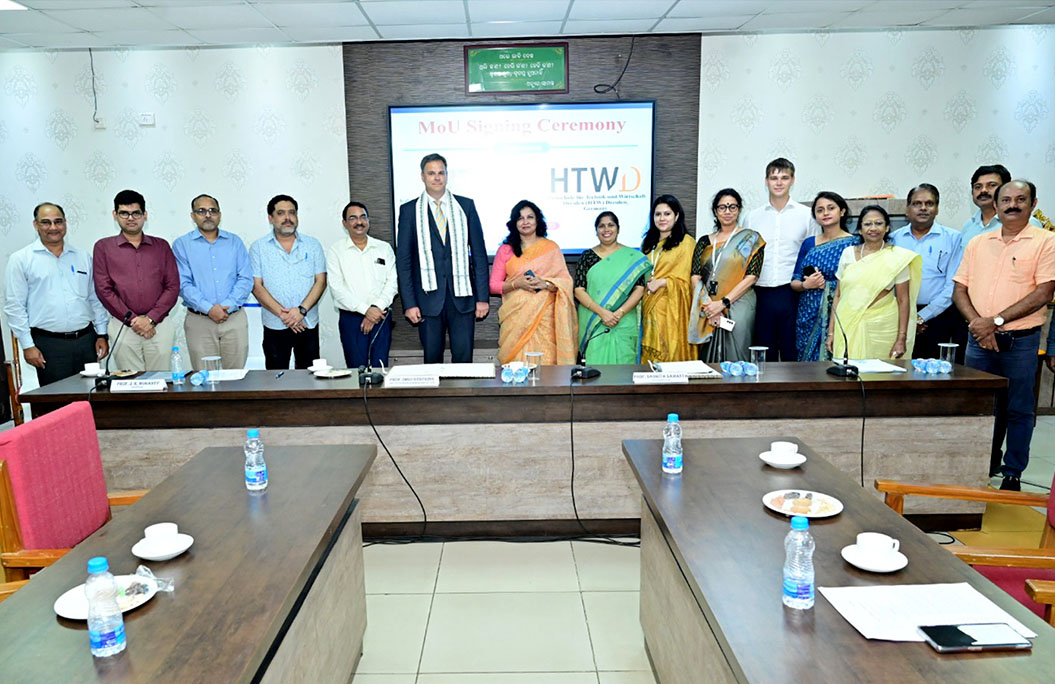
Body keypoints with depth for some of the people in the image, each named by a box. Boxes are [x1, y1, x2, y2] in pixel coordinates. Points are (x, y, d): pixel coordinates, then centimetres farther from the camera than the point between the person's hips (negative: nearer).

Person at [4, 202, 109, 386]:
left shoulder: (83, 257, 12)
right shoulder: (21, 259, 2)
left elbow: (96, 300, 15)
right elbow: (14, 306, -1)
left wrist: (102, 335, 9)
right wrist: (27, 345, -6)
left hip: (87, 340, 3)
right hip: (49, 343, -3)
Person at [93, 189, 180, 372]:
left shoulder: (161, 246, 12)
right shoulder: (103, 247, 9)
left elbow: (173, 286, 4)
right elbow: (104, 289, 1)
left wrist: (151, 319, -7)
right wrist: (131, 319, -8)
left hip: (160, 324, 1)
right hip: (122, 325, -1)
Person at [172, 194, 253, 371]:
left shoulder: (235, 242, 11)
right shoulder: (182, 244, 6)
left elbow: (246, 279, 3)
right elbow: (183, 284, -3)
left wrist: (227, 306, -11)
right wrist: (208, 308, -15)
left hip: (235, 318, 1)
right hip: (199, 321, -1)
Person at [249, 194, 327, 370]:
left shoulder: (312, 245, 8)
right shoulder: (258, 248, 4)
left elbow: (321, 281, 2)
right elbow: (256, 286, -2)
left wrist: (301, 310, -12)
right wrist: (282, 313, -13)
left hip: (308, 324, 1)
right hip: (275, 327, -1)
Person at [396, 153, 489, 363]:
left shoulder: (466, 206, 8)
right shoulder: (409, 210, 5)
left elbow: (479, 253, 6)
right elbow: (403, 260, 3)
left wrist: (483, 297, -1)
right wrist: (409, 303, -5)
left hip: (462, 296, 1)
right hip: (429, 297, 0)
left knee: (464, 358, 2)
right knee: (432, 359, 6)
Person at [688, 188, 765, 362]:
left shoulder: (751, 239, 5)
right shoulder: (704, 242, 14)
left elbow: (752, 277, -5)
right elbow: (695, 277, 4)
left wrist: (723, 303, -13)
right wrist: (708, 305, -12)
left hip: (738, 307, -3)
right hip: (708, 312, 3)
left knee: (735, 359, -4)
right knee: (710, 361, 4)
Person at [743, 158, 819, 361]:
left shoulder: (807, 215, 6)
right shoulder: (753, 217, 11)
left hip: (793, 293, -2)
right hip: (762, 294, 2)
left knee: (793, 355, 3)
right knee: (764, 357, 7)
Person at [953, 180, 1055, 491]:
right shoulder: (977, 243, 10)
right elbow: (960, 290, 7)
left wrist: (996, 321, -16)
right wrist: (976, 322, -10)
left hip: (1020, 340, -4)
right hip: (979, 338, 4)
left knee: (1018, 410, 5)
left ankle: (1012, 475, 16)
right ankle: (985, 466, 27)